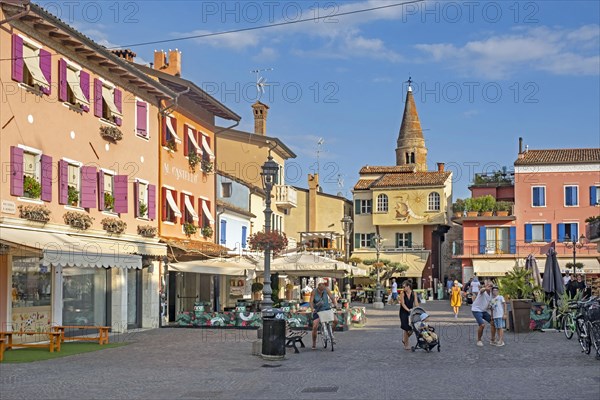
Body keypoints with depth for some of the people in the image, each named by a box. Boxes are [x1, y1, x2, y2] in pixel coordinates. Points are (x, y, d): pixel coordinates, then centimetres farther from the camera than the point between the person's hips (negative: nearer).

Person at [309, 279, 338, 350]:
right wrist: (313, 308, -39)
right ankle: (314, 343, 5)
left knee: (335, 320, -16)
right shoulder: (314, 292, -14)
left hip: (327, 309, 2)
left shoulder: (326, 289, -7)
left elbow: (332, 297, -10)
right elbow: (311, 301, -21)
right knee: (315, 327, -14)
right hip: (317, 311, -2)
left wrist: (335, 304, -28)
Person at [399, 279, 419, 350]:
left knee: (412, 329, -1)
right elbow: (403, 303, -15)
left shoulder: (414, 293, 0)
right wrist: (408, 309, -29)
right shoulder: (403, 294, -7)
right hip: (404, 312, -3)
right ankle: (406, 344, 7)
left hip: (411, 312, 3)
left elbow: (416, 303, -5)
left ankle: (404, 339, 28)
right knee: (407, 329, -7)